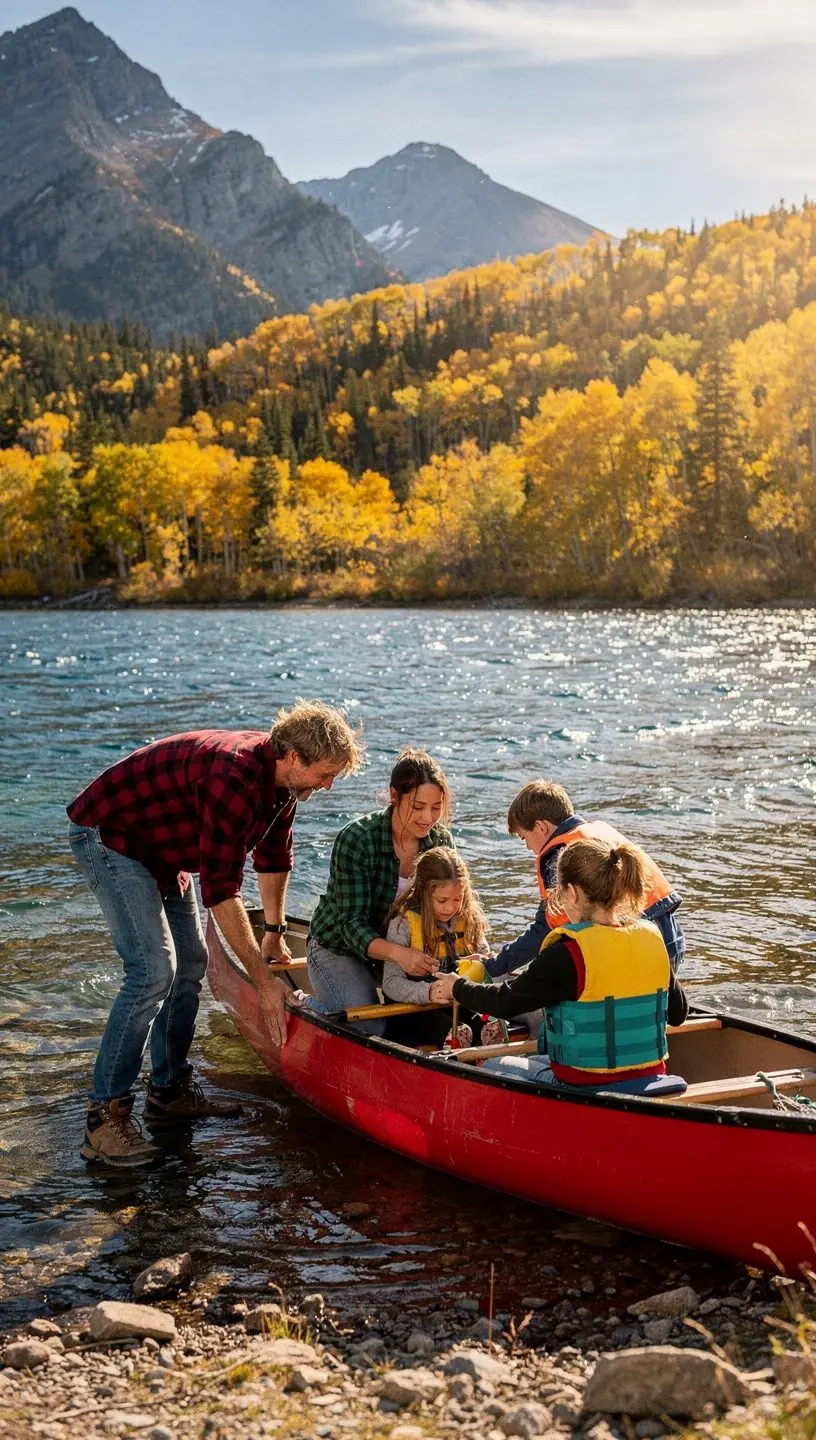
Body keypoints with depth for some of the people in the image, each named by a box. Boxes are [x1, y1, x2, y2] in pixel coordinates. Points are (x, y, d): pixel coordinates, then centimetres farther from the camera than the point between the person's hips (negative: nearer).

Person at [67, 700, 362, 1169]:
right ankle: (105, 1118, -14)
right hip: (108, 836, -10)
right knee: (154, 970, -19)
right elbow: (221, 891, -33)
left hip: (160, 845, 10)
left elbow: (273, 855, 14)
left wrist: (275, 933, 22)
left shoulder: (281, 776, -4)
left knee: (190, 964, 10)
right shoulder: (234, 778, -34)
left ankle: (170, 1090, 23)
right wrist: (264, 980, -29)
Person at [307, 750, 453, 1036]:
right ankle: (315, 1004, 8)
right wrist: (398, 953, -48)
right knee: (369, 1030, -24)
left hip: (407, 948, 6)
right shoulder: (356, 840, -27)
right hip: (339, 949, -6)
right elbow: (352, 925, -29)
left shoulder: (442, 841, -10)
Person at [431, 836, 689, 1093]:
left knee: (493, 1067, 18)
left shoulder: (569, 954, -21)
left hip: (588, 1088, -6)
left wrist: (458, 988, 8)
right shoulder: (652, 938, -3)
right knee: (536, 1061, 31)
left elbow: (507, 1001, -10)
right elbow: (678, 1013, 9)